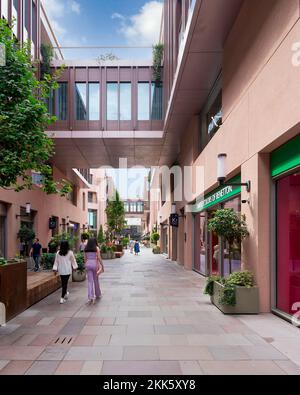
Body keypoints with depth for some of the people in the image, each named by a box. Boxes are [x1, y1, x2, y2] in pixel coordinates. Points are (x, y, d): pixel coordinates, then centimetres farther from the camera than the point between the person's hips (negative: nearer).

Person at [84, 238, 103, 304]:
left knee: (90, 281, 2)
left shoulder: (86, 249, 8)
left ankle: (90, 297, -9)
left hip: (88, 264, 2)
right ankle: (98, 295, 29)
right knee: (96, 280, 13)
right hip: (95, 264, -2)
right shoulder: (97, 248, -2)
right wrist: (102, 266, -1)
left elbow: (85, 259, 9)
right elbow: (99, 258, -6)